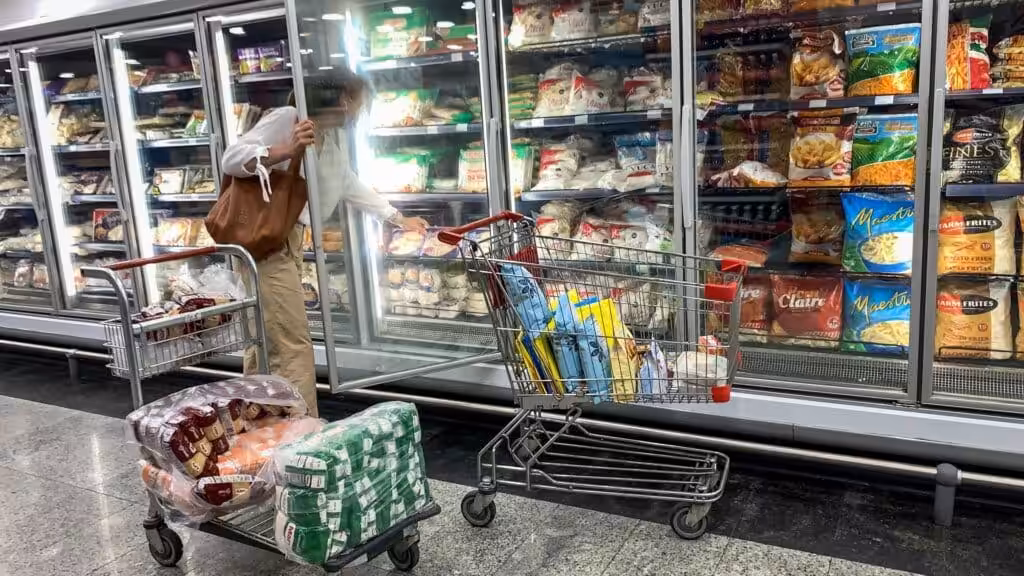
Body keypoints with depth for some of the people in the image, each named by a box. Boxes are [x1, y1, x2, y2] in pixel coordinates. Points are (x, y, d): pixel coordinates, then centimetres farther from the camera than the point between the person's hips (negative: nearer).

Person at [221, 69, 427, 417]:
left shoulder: (335, 135, 14)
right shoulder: (287, 119, -13)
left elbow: (350, 185, 26)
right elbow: (231, 159, -19)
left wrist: (399, 219, 28)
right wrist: (287, 151, -34)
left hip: (291, 239, 9)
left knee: (267, 342, 17)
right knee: (294, 347, -9)